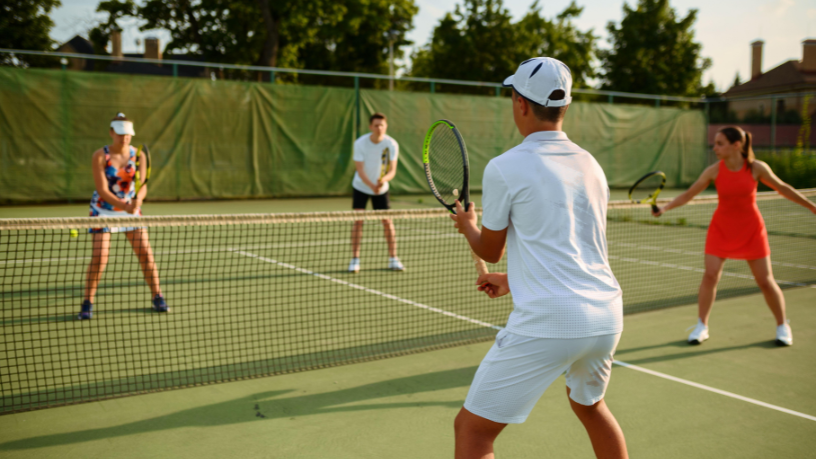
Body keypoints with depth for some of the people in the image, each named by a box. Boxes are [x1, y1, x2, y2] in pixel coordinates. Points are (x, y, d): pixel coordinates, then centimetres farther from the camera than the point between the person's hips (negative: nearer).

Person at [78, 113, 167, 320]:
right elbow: (103, 190, -19)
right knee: (99, 257, -12)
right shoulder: (100, 156, -14)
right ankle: (87, 304, 2)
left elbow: (142, 186, -12)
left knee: (146, 253, -3)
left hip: (131, 209, 3)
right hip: (104, 210, -3)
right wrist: (125, 206, -32)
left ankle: (158, 298, 10)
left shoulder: (138, 155, -5)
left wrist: (137, 201, -34)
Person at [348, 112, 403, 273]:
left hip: (381, 188, 1)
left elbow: (392, 170, -13)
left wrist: (384, 179, -36)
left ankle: (393, 259, 10)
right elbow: (360, 170, -20)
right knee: (358, 220, -9)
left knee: (387, 221, -1)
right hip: (361, 187, -1)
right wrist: (372, 186, -34)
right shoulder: (360, 143, -18)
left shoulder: (392, 144, -14)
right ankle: (355, 259, -1)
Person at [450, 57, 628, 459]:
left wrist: (467, 224, 29)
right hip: (607, 314, 8)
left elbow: (490, 251, 7)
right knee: (589, 404, 34)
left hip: (548, 321, -7)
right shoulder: (591, 165, 14)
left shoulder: (504, 167, -6)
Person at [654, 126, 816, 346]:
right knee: (710, 275, -11)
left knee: (765, 281, 2)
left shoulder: (757, 168, -13)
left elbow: (782, 188, 2)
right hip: (721, 229, 1)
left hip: (751, 230, 0)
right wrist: (665, 208, -21)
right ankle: (701, 326, 4)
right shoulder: (714, 171, -12)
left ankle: (782, 326, 24)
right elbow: (688, 194, -7)